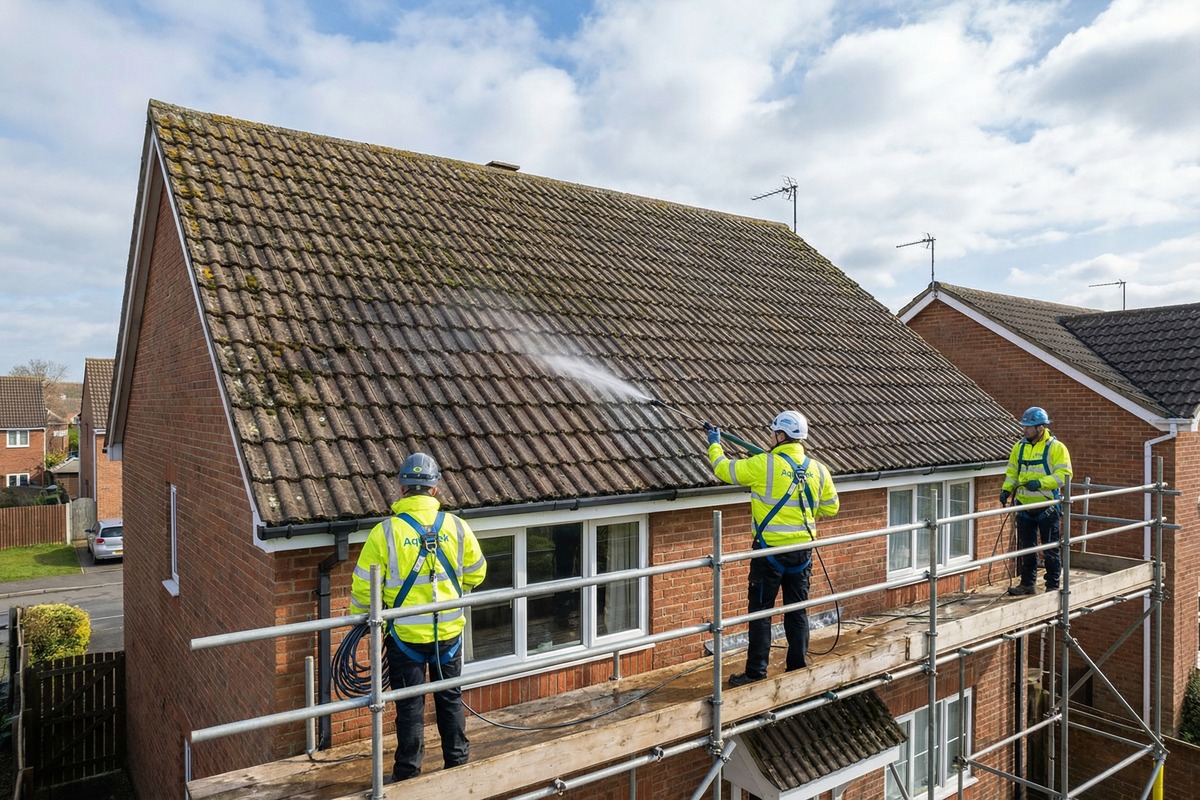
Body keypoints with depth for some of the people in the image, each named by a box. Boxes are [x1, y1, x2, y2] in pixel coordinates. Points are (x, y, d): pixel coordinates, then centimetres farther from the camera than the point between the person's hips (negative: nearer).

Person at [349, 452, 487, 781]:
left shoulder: (385, 531, -14)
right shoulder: (456, 527, -7)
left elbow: (364, 584, -9)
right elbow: (476, 573, 6)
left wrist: (359, 618, 10)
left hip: (405, 634, -2)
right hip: (449, 631, 2)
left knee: (410, 705, 11)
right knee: (450, 698, 18)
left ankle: (408, 773, 22)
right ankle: (457, 762, 30)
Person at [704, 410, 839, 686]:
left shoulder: (763, 464, -15)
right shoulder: (818, 469, 1)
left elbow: (723, 469, -5)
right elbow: (831, 508, 11)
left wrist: (714, 444, 13)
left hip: (769, 550, -5)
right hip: (802, 552, 5)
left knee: (760, 611, 5)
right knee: (797, 611, 15)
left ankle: (756, 672, 10)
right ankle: (798, 668, 24)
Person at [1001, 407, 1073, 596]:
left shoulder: (1056, 447, -8)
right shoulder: (1020, 446, 8)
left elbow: (1064, 474, -14)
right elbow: (1012, 471, 14)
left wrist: (1041, 483, -26)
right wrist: (1006, 489, -1)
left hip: (1047, 506, -5)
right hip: (1024, 505, 5)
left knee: (1050, 549, 4)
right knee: (1026, 547, 12)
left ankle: (1052, 585, 15)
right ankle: (1027, 583, 22)